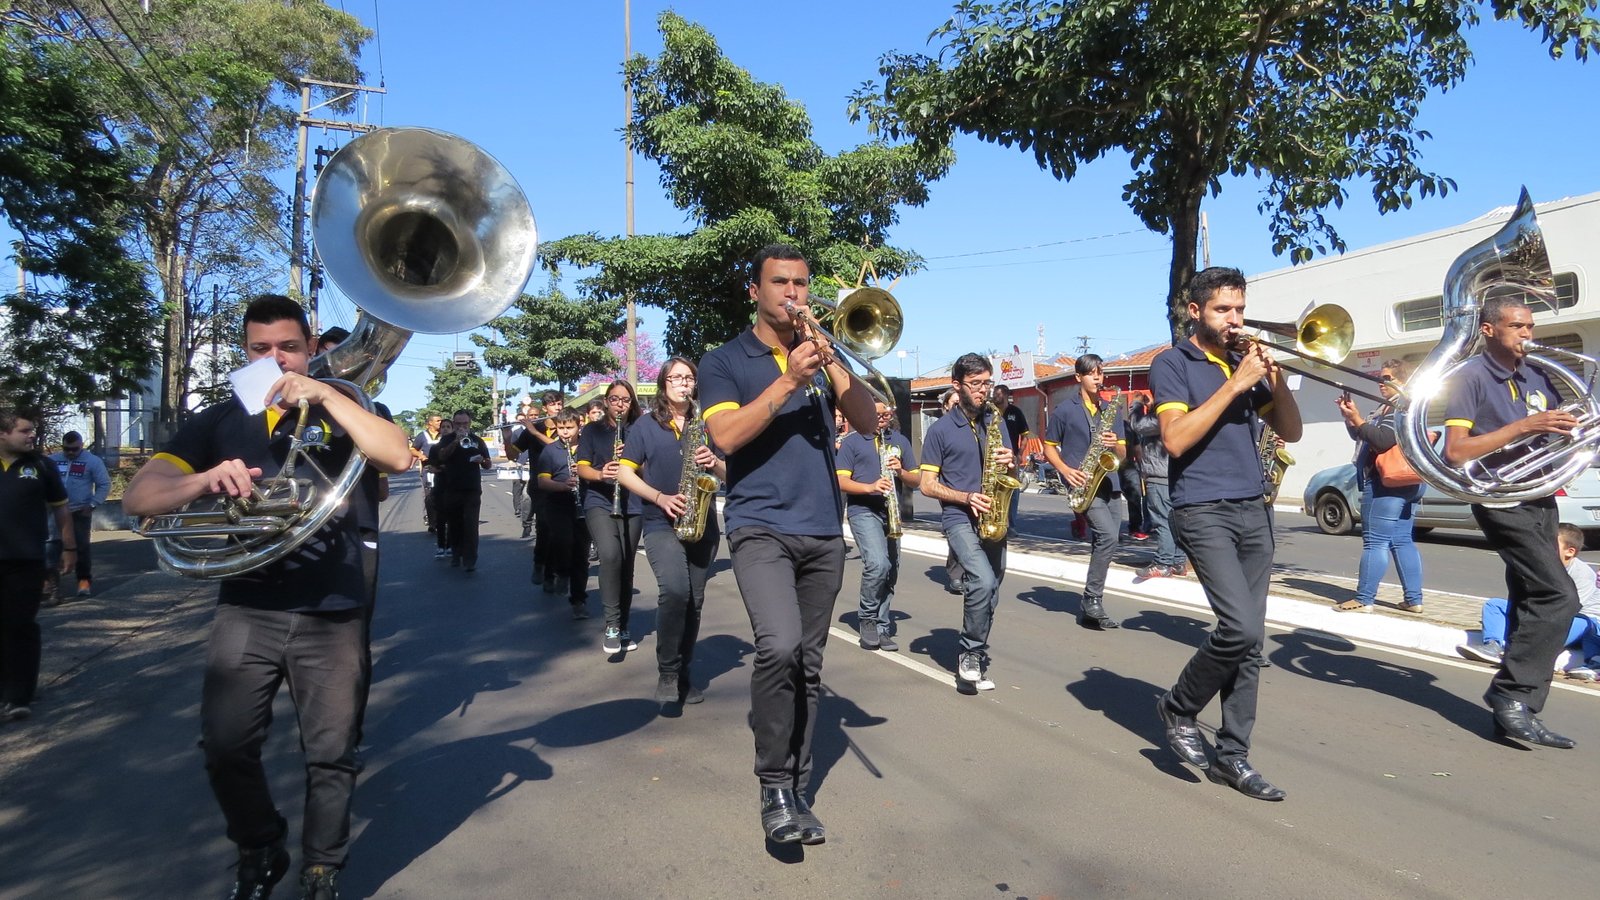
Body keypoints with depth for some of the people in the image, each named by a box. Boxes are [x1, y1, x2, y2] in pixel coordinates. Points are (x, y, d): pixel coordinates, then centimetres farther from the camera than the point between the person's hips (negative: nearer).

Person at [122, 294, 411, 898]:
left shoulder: (338, 412, 6)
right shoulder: (218, 422, 8)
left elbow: (398, 458, -13)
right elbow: (138, 498, -1)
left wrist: (325, 395, -17)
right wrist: (204, 480, -21)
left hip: (331, 614, -1)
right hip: (246, 610, 1)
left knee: (331, 754, 3)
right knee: (225, 746, -3)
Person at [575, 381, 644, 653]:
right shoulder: (592, 430, 9)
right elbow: (582, 467, 1)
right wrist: (601, 474, -19)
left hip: (632, 507, 2)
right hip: (599, 504, -2)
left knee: (626, 566, 5)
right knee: (610, 555, -25)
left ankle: (623, 627, 18)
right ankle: (611, 625, -17)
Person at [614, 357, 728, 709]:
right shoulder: (645, 425, 4)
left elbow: (729, 472, 12)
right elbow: (625, 473, 1)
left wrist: (714, 462, -11)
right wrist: (659, 498, -13)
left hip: (703, 525, 4)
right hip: (661, 524, -3)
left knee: (694, 600, 8)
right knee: (675, 592, -23)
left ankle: (683, 672, 23)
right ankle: (667, 674, -8)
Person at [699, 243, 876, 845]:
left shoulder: (822, 353, 15)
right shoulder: (725, 361, 5)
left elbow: (866, 421, 3)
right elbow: (726, 436, -12)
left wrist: (830, 362, -10)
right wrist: (789, 379, -16)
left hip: (824, 532, 4)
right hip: (761, 527, -4)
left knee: (808, 665, 7)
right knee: (779, 646, -24)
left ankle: (797, 789, 20)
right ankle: (774, 787, -5)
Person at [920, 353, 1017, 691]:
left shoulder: (995, 423, 14)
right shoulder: (941, 430, 0)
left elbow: (1011, 473, 18)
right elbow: (927, 484, -2)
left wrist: (1011, 463, -6)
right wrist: (967, 497, -15)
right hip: (959, 518, -5)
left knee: (990, 592, 7)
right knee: (983, 581, -24)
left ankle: (975, 661, 22)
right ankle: (971, 654, -5)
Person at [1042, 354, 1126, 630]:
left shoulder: (1112, 410, 15)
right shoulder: (1064, 409, 1)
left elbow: (1123, 454, 15)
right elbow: (1049, 447, 5)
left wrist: (1115, 445, -8)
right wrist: (1066, 470, -12)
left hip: (1108, 483, 6)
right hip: (1082, 484, -6)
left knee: (1105, 542, 5)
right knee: (1108, 535, -22)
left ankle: (1090, 608, 16)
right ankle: (1092, 600, -9)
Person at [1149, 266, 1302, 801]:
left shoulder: (1245, 363, 16)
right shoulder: (1173, 365, -2)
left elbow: (1290, 432, 13)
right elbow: (1175, 439, -16)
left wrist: (1275, 378, -2)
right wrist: (1236, 384, -14)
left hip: (1253, 510, 6)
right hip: (1203, 511, -6)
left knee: (1250, 640, 5)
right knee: (1240, 627, -18)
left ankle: (1232, 756, 15)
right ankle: (1180, 708, 8)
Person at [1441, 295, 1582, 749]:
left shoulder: (1537, 377, 14)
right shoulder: (1469, 378, -8)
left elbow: (1559, 434, 21)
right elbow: (1454, 451, -17)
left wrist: (1568, 430, -2)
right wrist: (1524, 426, -20)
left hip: (1540, 499, 8)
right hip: (1502, 501, -8)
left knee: (1533, 603, 9)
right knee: (1558, 596, -17)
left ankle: (1517, 711, 16)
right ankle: (1512, 695, -8)